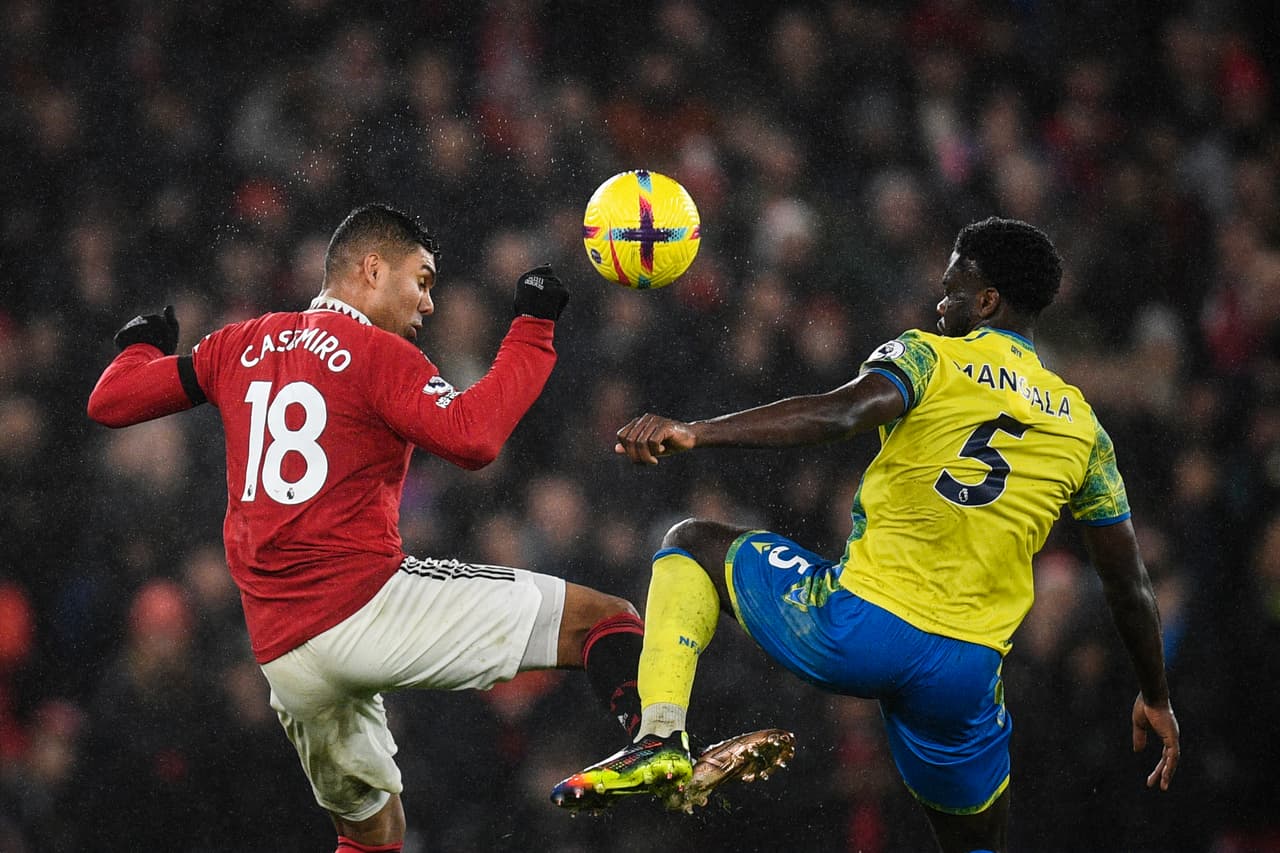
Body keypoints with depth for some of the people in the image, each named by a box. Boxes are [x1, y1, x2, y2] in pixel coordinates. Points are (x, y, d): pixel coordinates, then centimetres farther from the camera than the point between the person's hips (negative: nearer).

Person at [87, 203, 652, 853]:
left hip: (281, 654, 7)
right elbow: (470, 438, -18)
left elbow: (110, 400, 20)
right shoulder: (377, 353, -3)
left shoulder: (242, 346, 15)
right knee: (605, 621, -10)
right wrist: (532, 330, -10)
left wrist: (139, 347, 40)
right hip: (367, 600, -7)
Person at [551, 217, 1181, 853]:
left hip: (856, 629, -3)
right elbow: (1130, 587, 17)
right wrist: (1155, 698, 31)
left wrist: (695, 433, -29)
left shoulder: (928, 358, 2)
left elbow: (840, 413, -20)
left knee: (694, 544, 20)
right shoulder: (1083, 428, 15)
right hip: (966, 675, 3)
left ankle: (660, 737, -1)